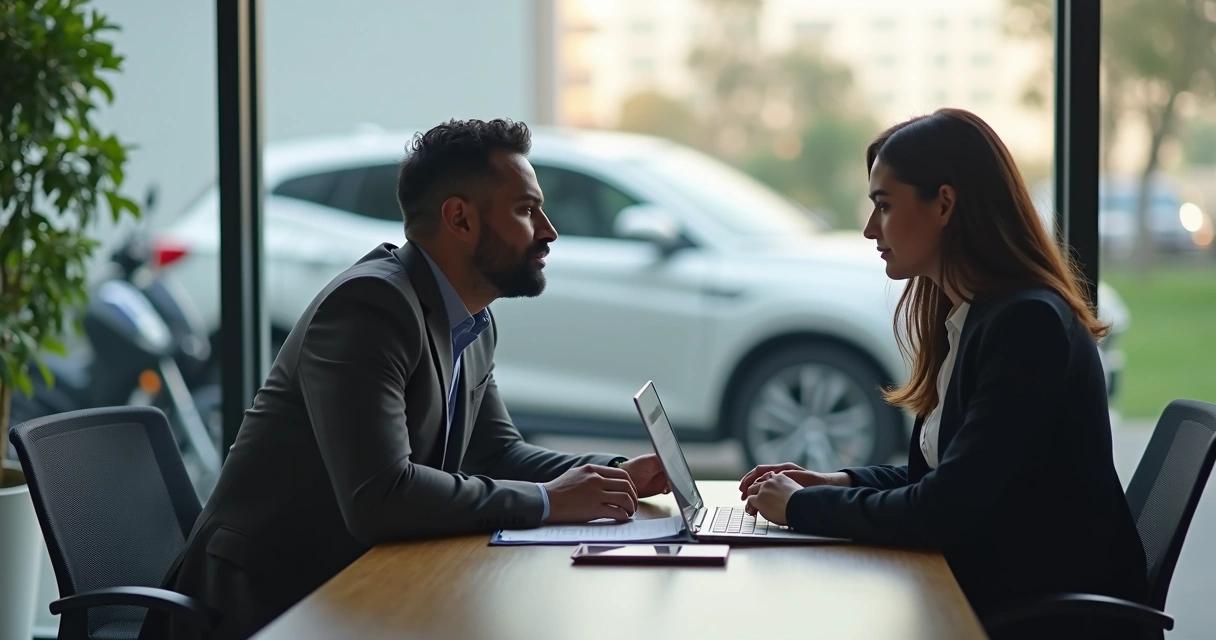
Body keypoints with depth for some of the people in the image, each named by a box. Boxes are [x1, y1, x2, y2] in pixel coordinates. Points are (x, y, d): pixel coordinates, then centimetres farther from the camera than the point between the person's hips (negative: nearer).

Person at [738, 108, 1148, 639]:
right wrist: (839, 483, 3)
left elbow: (949, 507, -21)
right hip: (988, 595, 8)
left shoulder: (1028, 324, -18)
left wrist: (804, 506, -11)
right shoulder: (968, 317, 10)